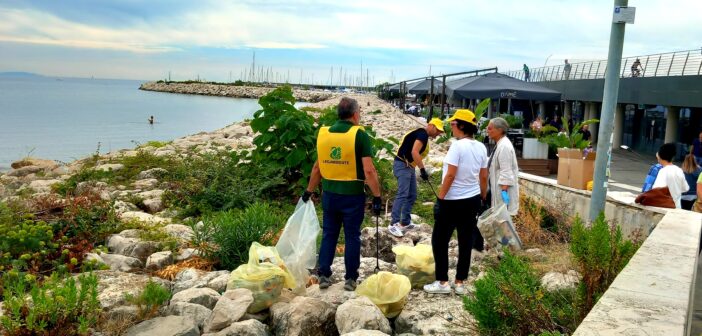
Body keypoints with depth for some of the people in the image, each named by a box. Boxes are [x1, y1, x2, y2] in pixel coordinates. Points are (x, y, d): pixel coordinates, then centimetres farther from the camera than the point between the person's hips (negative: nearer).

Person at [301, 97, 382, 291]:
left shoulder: (323, 133, 3)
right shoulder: (359, 135, -11)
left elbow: (317, 167, 9)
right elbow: (368, 170, -15)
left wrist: (309, 191, 20)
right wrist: (377, 197, -9)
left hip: (329, 193, 4)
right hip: (352, 195, -4)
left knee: (329, 234, 15)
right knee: (352, 237, 8)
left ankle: (324, 275, 18)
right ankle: (350, 279, 15)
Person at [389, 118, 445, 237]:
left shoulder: (424, 136, 18)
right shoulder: (422, 134, -13)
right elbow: (414, 152, -25)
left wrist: (422, 171, 22)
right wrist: (423, 170, -24)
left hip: (409, 167, 11)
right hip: (402, 166, -11)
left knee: (412, 196, 12)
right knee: (402, 195, -16)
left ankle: (405, 222, 18)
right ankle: (394, 224, -17)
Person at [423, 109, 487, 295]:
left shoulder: (457, 146, -18)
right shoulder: (481, 147, 4)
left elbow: (450, 175, -20)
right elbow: (484, 177, 9)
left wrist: (440, 197, -14)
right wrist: (483, 198, 19)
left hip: (453, 200, -7)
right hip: (472, 200, 7)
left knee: (440, 241, 6)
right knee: (466, 242, 10)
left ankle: (442, 282, 10)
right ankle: (460, 283, 17)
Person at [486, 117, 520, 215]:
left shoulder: (504, 146, -18)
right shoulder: (500, 144, 13)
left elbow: (506, 173, -24)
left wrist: (504, 192, -26)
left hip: (503, 190, -10)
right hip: (498, 189, 10)